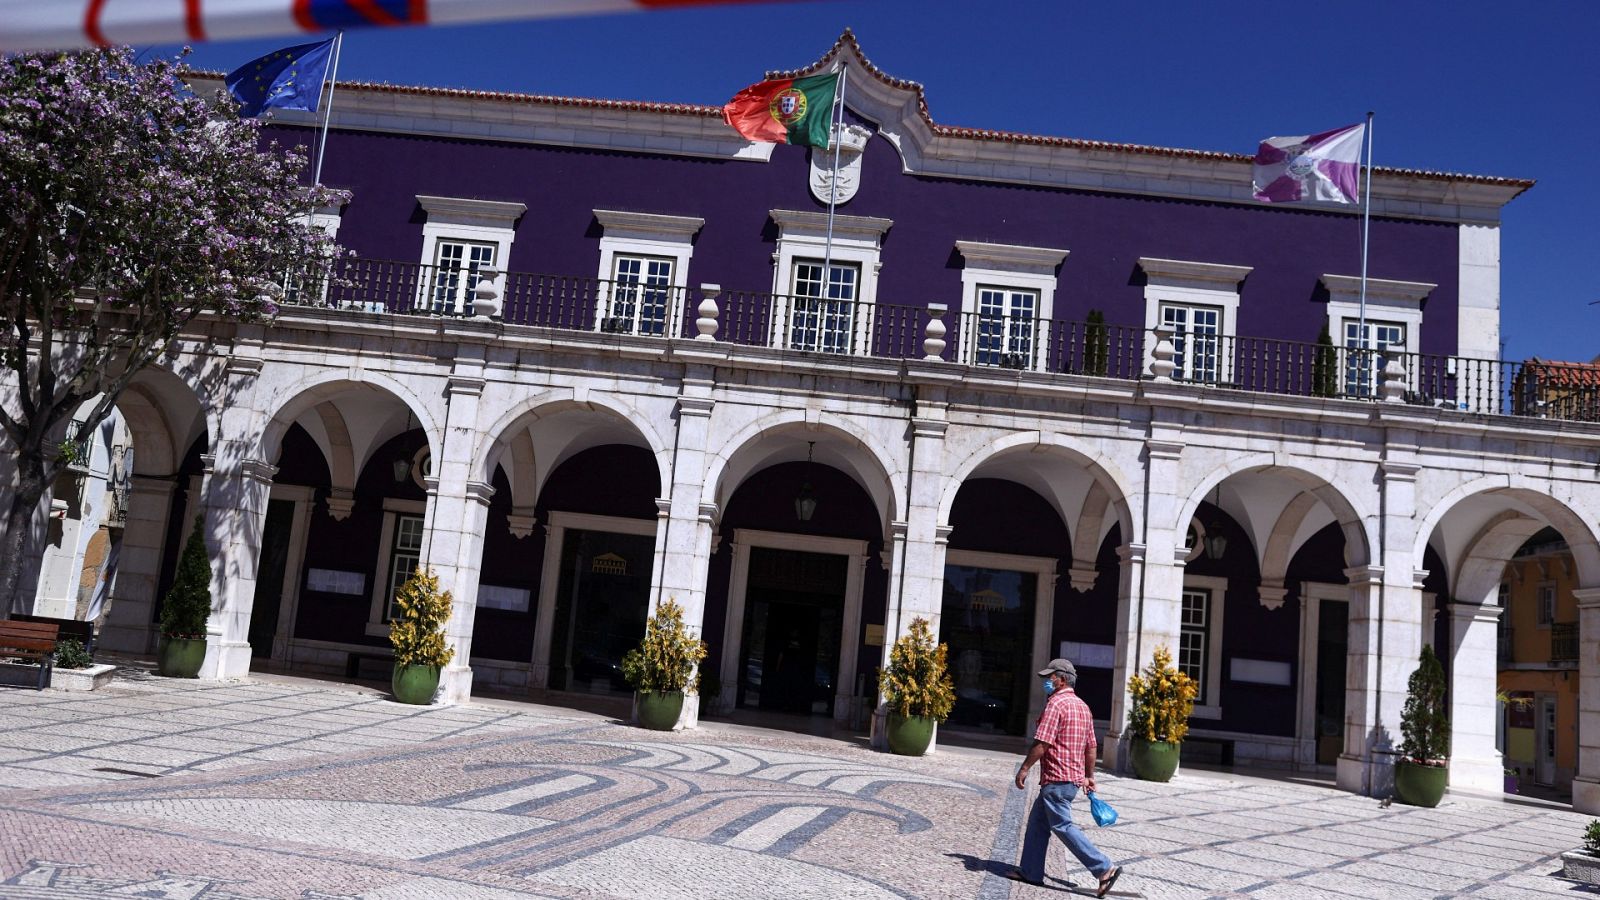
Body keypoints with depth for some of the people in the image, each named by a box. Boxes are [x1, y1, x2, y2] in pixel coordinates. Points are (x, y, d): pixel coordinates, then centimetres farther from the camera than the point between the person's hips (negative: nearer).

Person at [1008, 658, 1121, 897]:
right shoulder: (1082, 706, 14)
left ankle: (1105, 869, -6)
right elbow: (1091, 746, 17)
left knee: (1062, 826, -6)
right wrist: (1089, 776, 23)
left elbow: (1042, 743, -21)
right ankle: (1030, 871, 19)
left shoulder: (1056, 704, -15)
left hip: (1056, 778, -10)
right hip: (1074, 776, 10)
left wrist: (1024, 769, -14)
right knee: (1037, 821, 15)